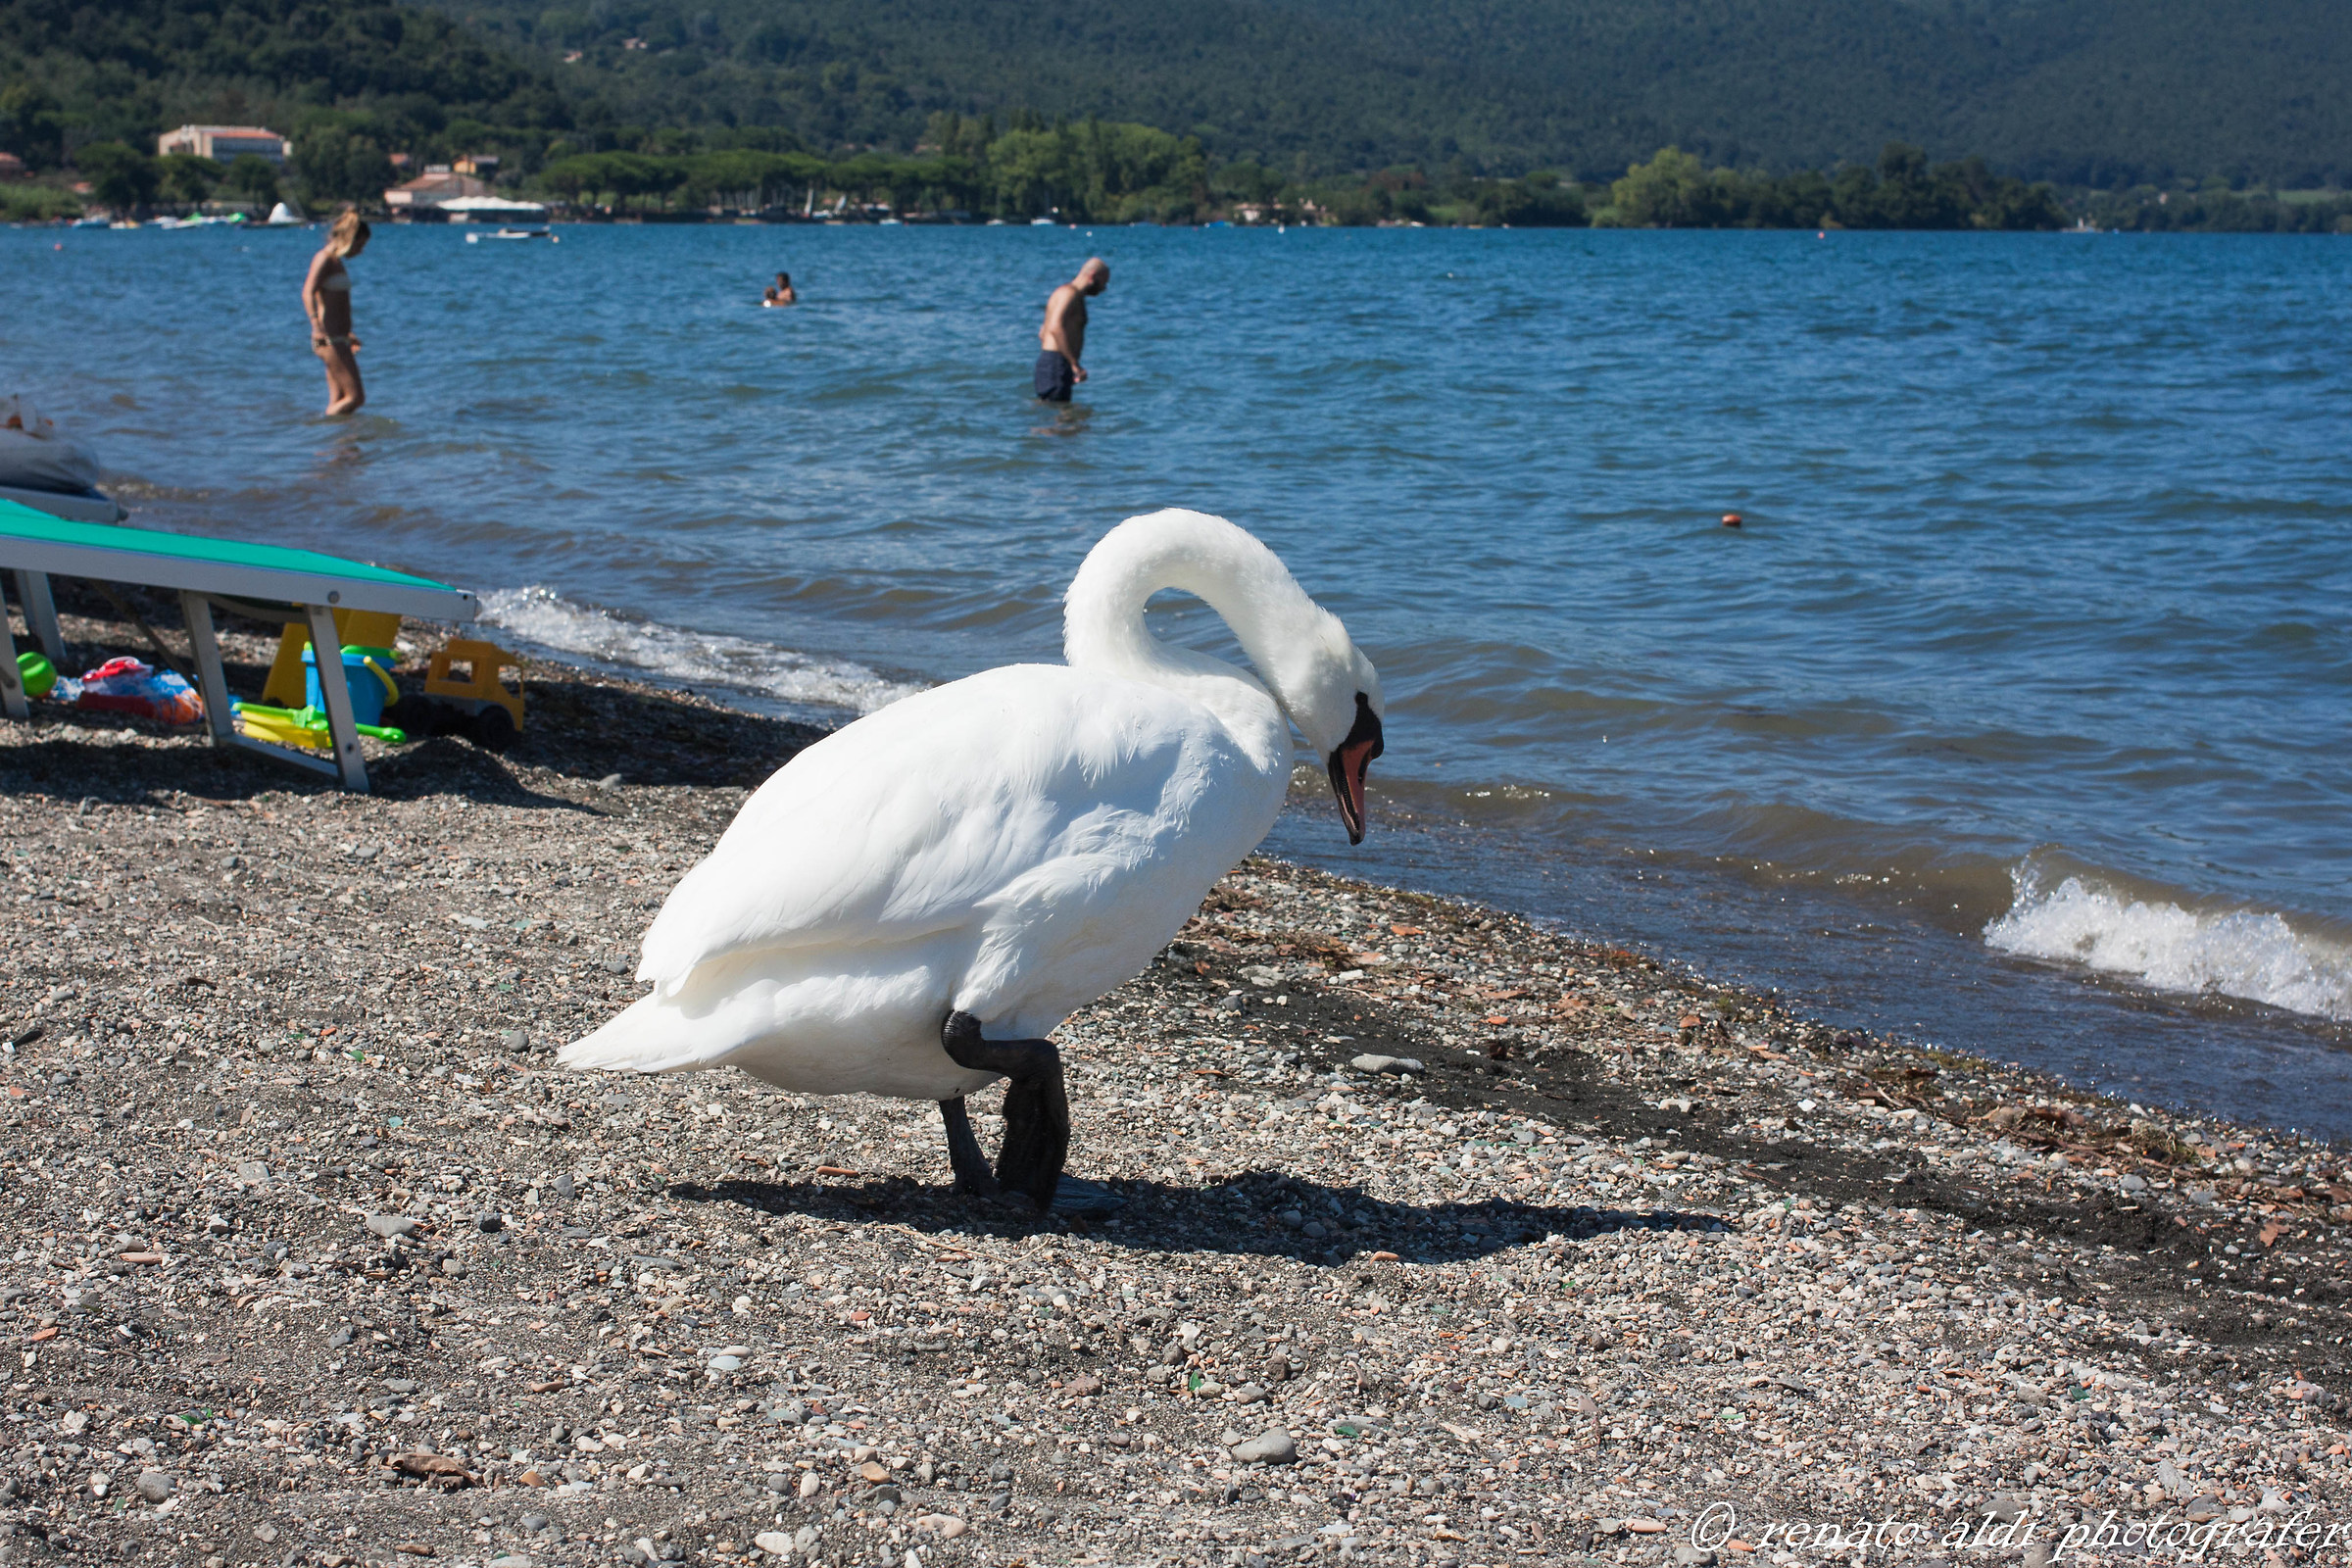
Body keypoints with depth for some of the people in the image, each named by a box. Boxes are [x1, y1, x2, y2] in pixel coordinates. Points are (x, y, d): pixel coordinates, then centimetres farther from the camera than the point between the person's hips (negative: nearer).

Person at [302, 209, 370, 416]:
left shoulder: (337, 261, 19)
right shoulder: (324, 258, -10)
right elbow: (308, 292, -26)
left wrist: (348, 334, 43)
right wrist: (316, 325, -42)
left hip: (338, 339, 10)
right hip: (330, 338, -10)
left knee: (339, 402, 5)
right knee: (355, 396, -13)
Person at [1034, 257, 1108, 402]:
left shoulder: (1076, 297, 25)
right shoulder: (1069, 293, -8)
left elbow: (1043, 333, 33)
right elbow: (1055, 328, -25)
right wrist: (1075, 364, -26)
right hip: (1057, 364, -11)